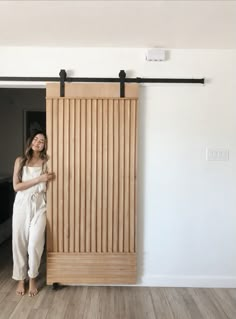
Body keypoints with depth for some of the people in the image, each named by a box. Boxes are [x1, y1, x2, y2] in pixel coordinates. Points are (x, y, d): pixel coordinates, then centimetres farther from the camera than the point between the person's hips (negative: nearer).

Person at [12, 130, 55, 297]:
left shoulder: (46, 162, 2)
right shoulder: (20, 161, 2)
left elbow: (46, 187, 7)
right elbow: (16, 186, -8)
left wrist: (49, 180, -13)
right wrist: (39, 179, -16)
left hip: (39, 206, -1)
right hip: (21, 205, 1)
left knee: (35, 244, -8)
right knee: (19, 243, 7)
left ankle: (33, 278, 18)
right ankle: (20, 278, 28)